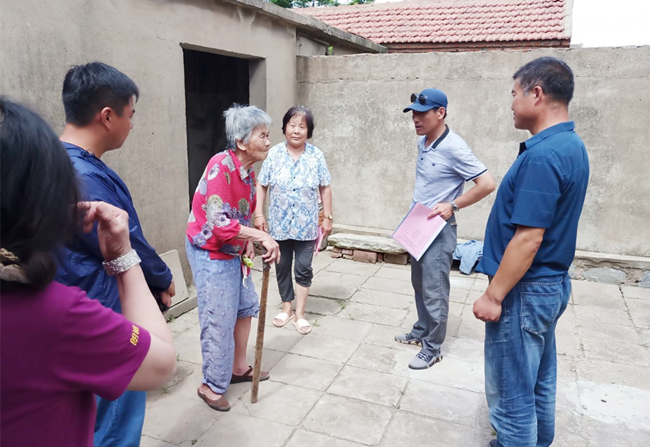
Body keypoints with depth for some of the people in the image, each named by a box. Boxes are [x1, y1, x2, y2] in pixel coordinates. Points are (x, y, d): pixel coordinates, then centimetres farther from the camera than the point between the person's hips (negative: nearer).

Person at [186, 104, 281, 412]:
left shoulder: (248, 172, 4)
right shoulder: (221, 166, -24)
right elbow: (218, 222, -31)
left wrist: (247, 243, 1)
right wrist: (261, 236, -32)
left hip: (232, 251, 9)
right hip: (210, 253, -9)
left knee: (246, 306, 18)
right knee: (219, 320, -2)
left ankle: (239, 368, 37)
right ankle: (212, 386, 18)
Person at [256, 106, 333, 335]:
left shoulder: (316, 156, -5)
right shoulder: (274, 154, -6)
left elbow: (325, 188, 1)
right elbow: (262, 186, -1)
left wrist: (327, 217, 0)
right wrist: (259, 214, -6)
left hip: (306, 225, -1)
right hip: (279, 224, 1)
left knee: (304, 269, 5)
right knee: (282, 267, 14)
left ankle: (300, 313, 20)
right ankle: (286, 308, 32)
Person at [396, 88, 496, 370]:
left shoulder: (453, 147, -19)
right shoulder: (422, 143, 6)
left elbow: (487, 184, -20)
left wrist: (453, 205, -21)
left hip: (438, 230, -9)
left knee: (434, 291, 0)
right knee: (419, 285, 20)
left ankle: (432, 349, 14)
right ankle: (421, 332, 37)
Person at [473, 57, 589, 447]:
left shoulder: (542, 156, -24)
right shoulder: (573, 146, 8)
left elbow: (528, 239, -26)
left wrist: (493, 295, -20)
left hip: (526, 290, -10)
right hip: (553, 283, 10)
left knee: (511, 392, 4)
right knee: (539, 381, 23)